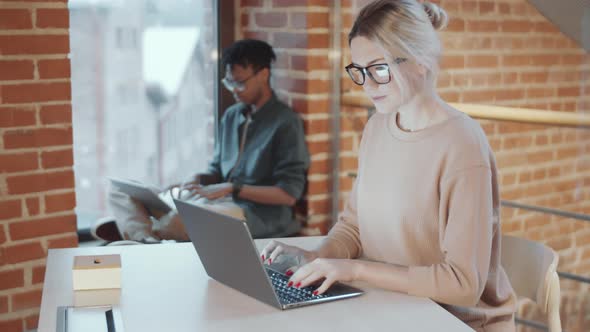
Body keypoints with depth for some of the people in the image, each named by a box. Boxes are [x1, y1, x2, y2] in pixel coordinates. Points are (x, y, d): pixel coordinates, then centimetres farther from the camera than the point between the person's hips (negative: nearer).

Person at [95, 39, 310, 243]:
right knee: (121, 194, -3)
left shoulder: (286, 122, -7)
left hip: (260, 213, -8)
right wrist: (199, 180, -1)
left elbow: (289, 194, -12)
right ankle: (149, 243, -33)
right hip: (221, 204, 8)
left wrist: (232, 188, -18)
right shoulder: (231, 116, 16)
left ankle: (136, 228, -8)